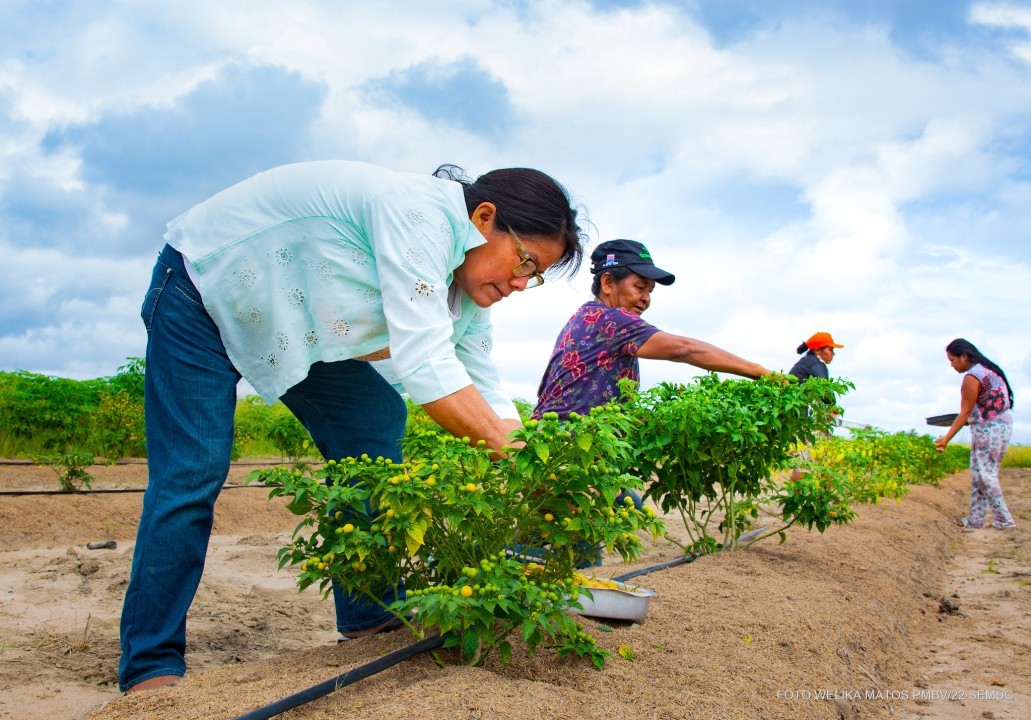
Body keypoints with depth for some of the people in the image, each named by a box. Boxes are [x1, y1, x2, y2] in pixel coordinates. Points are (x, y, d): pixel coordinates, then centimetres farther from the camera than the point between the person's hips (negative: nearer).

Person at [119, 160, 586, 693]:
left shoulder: (465, 286, -5)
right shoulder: (419, 213, -34)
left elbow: (486, 395, -5)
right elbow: (422, 364, -41)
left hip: (292, 328, 9)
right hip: (202, 289, -8)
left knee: (374, 422, -2)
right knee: (192, 473, -13)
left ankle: (371, 617, 5)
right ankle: (149, 667, -2)